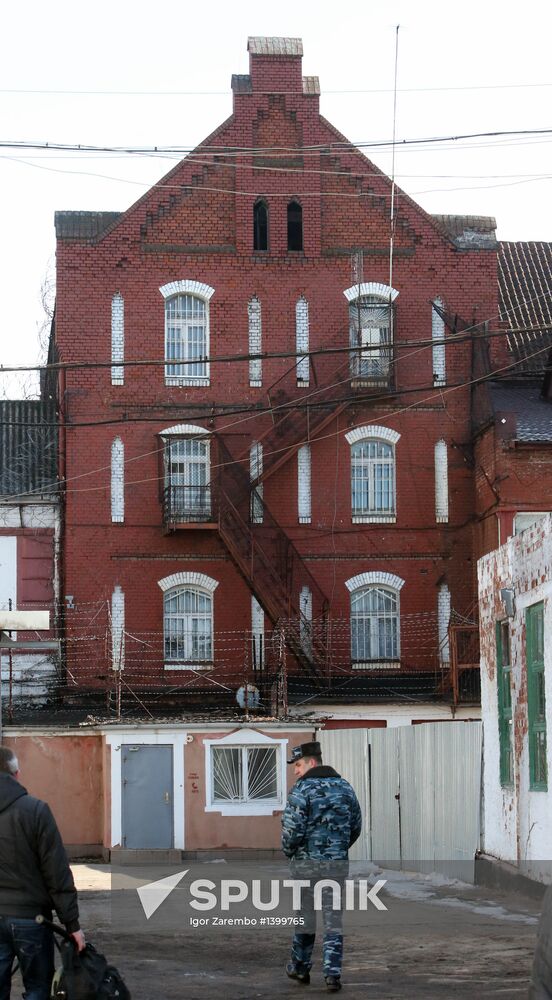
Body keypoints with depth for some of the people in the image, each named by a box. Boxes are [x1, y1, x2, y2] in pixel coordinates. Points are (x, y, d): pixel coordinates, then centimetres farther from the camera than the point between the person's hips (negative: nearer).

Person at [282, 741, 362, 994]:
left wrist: (288, 850, 3)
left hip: (307, 861, -3)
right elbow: (356, 826, 14)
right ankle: (332, 975, -4)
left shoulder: (302, 788, -11)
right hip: (338, 862, 3)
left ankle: (300, 968, 26)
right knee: (333, 918, 4)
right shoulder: (344, 787, 7)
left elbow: (292, 828, -16)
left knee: (305, 915, 11)